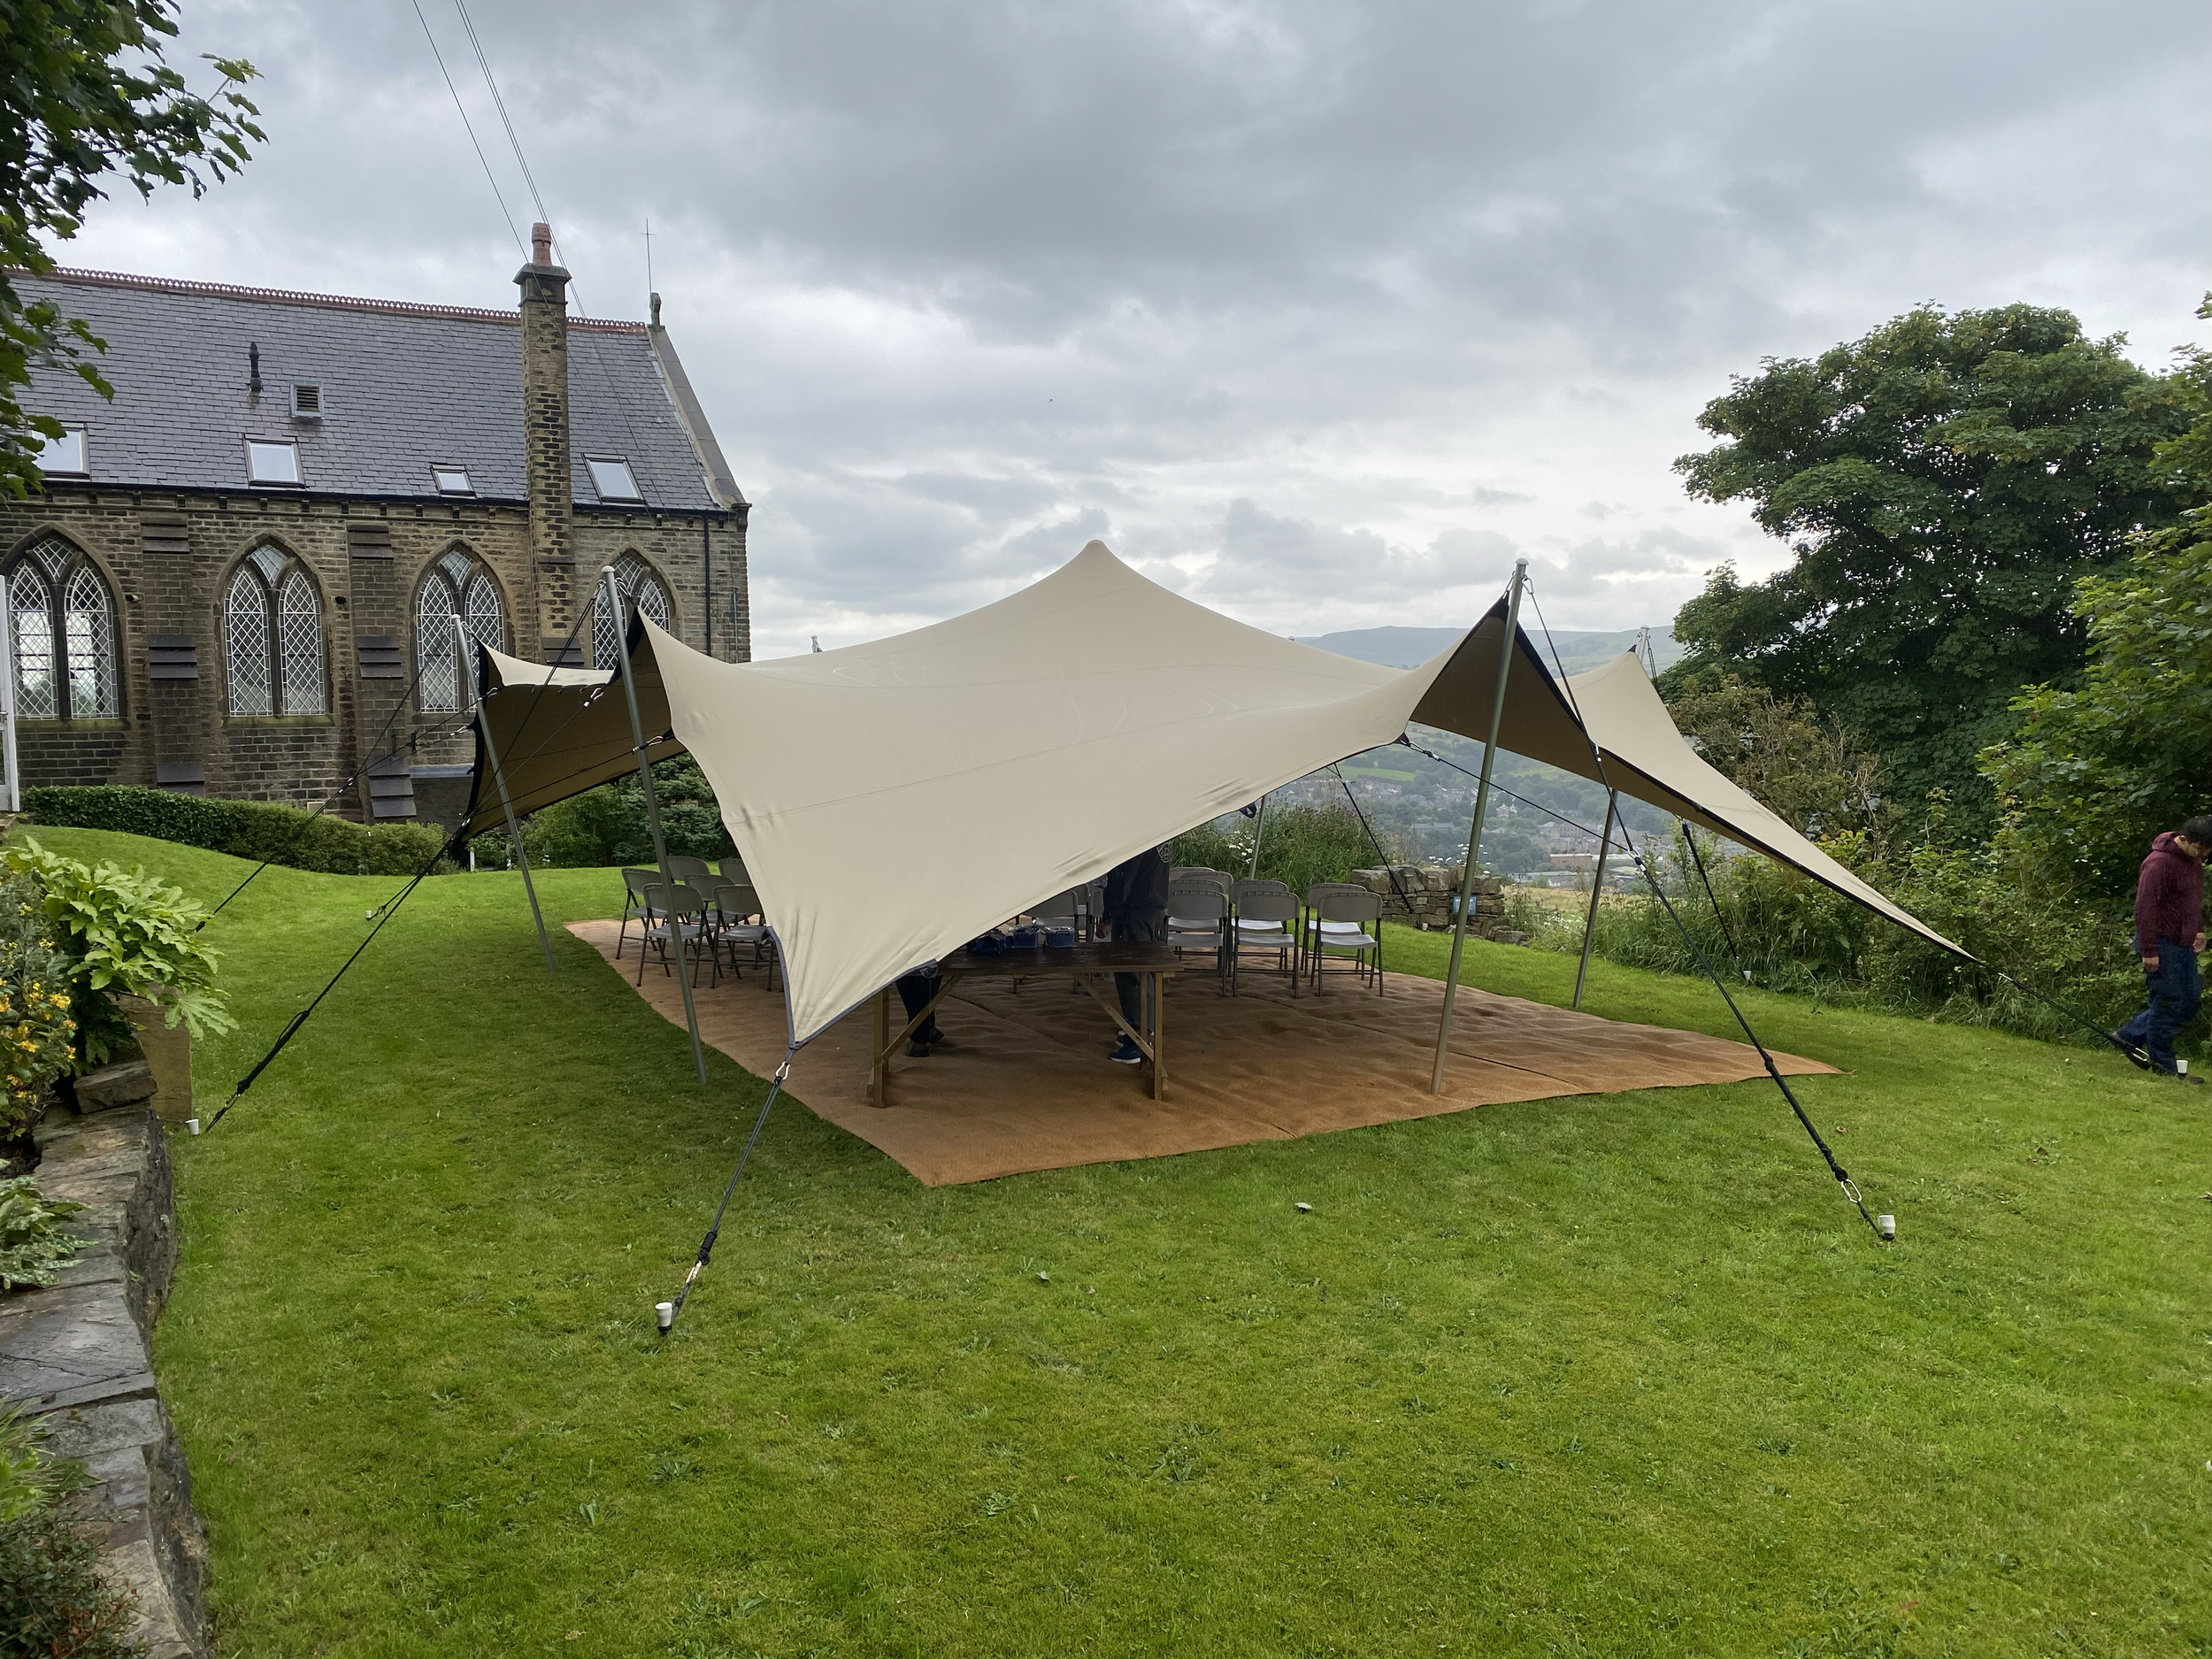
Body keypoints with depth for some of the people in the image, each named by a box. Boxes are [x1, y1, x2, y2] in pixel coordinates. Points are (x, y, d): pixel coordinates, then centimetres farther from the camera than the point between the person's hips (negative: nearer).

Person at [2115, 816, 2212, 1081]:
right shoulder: (2160, 863, -20)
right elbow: (2145, 908, -21)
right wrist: (2149, 951, -22)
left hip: (2183, 945, 9)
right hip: (2162, 946, -9)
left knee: (2190, 1000, 12)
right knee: (2169, 1004, -4)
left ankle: (2129, 1036, 20)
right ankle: (2163, 1066, 8)